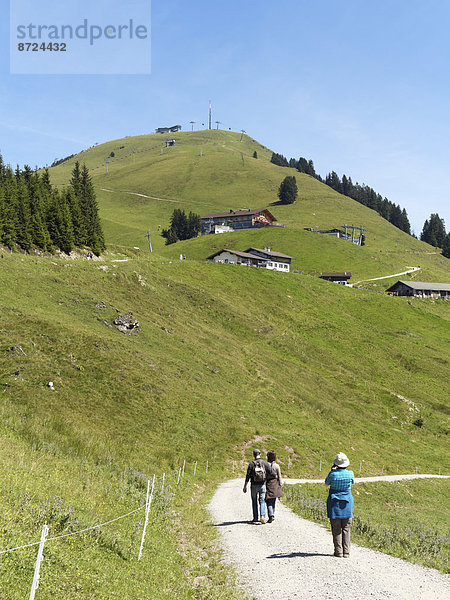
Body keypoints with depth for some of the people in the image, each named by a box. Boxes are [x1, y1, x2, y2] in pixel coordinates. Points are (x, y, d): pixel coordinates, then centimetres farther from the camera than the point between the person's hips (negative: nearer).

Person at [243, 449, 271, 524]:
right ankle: (262, 516, -14)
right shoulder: (265, 463, -2)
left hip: (254, 485, -1)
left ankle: (255, 518, 16)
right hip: (262, 485, 1)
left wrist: (245, 486, -2)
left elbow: (248, 476, -8)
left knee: (254, 502, 13)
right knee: (262, 501, 6)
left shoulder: (251, 464, -6)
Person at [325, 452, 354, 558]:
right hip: (347, 503, 2)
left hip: (334, 503, -2)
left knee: (336, 529, 4)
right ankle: (346, 552, 8)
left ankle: (338, 551, 4)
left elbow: (326, 483, 5)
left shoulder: (333, 474, -13)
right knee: (346, 529, 9)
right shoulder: (350, 474, -8)